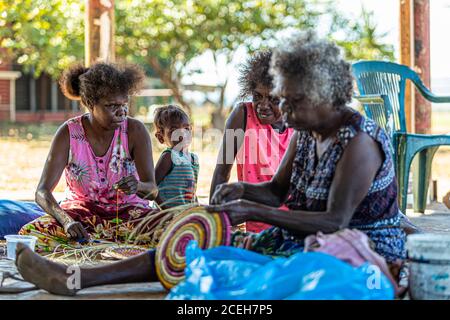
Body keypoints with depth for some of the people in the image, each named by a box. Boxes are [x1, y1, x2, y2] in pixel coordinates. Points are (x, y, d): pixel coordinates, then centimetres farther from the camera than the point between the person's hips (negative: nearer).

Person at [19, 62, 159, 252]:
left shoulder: (135, 131, -12)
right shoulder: (69, 133, -14)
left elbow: (152, 190, -15)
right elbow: (42, 191, -19)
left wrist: (138, 186, -40)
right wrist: (67, 221, -38)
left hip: (128, 211, 0)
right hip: (81, 212, 0)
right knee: (29, 233, -28)